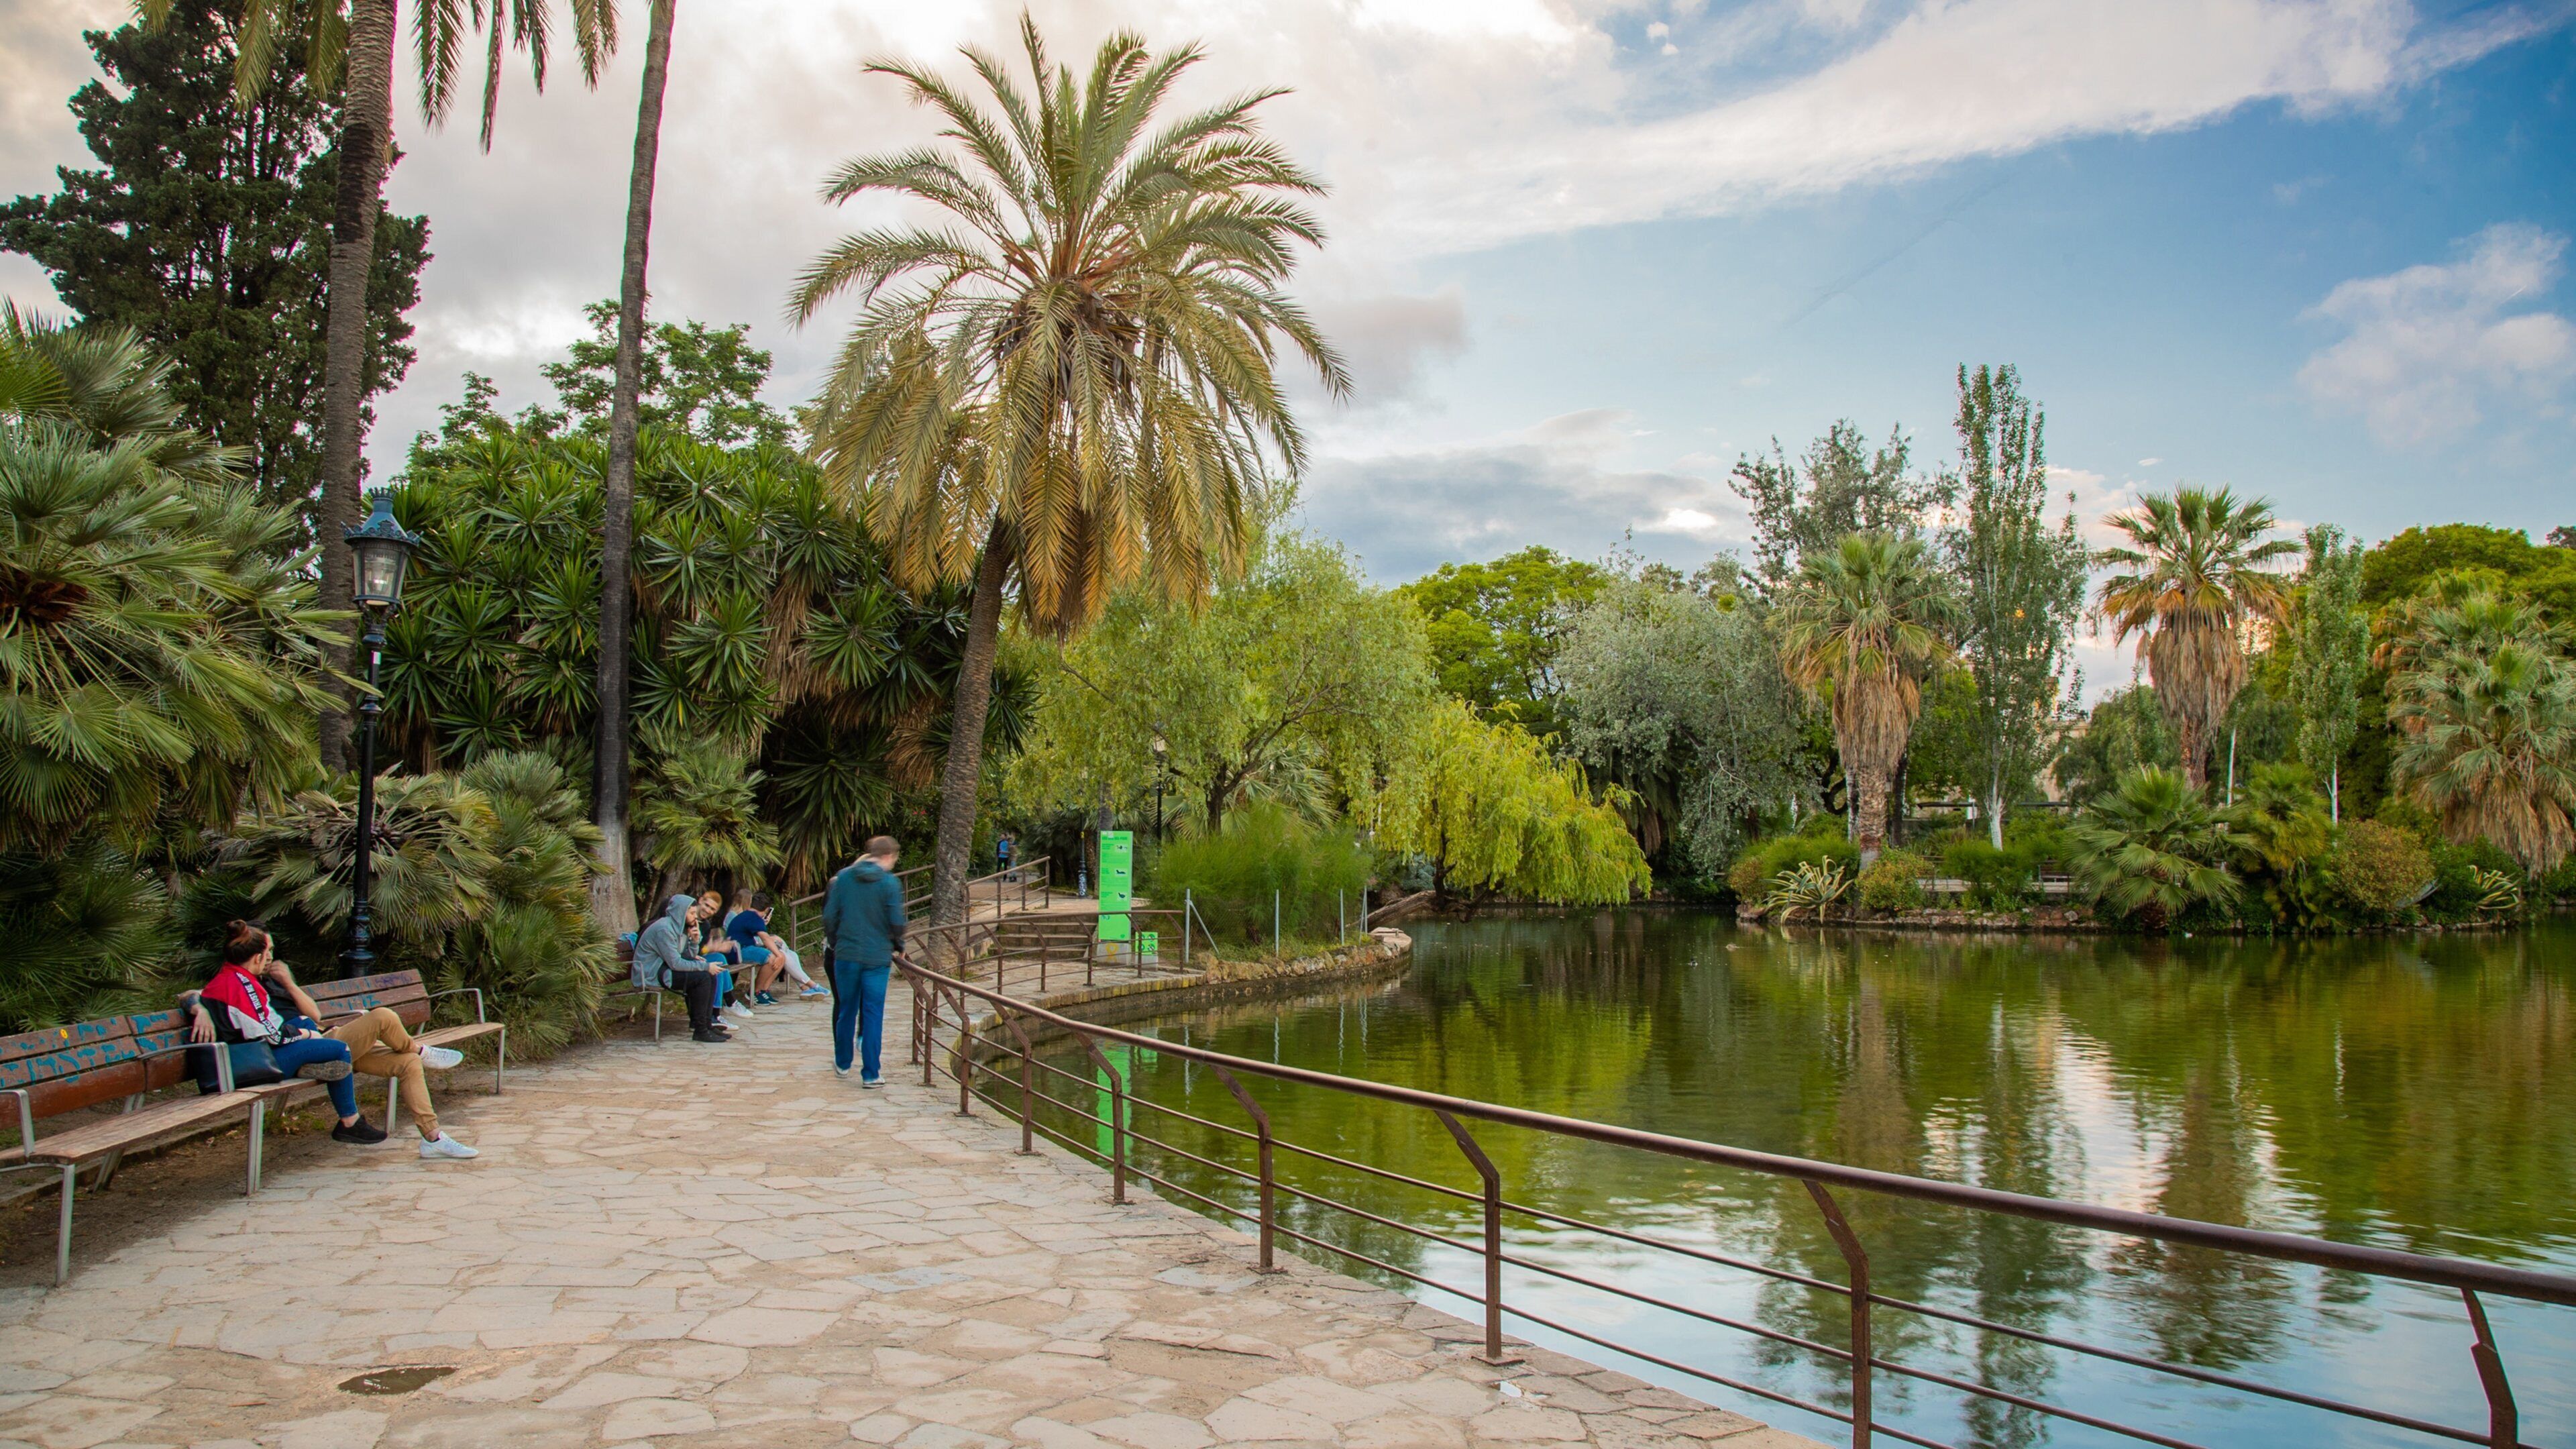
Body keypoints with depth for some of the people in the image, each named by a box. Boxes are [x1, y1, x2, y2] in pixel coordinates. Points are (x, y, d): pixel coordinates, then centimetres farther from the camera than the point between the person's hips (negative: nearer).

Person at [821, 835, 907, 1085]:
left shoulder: (843, 878, 1)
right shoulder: (890, 883, -8)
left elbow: (829, 917, 2)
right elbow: (896, 923, -8)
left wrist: (835, 944, 15)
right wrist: (898, 948, 10)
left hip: (845, 955, 3)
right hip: (877, 957, -3)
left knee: (846, 1010, 17)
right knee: (873, 1014, 3)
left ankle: (842, 1064, 29)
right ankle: (870, 1074, 3)